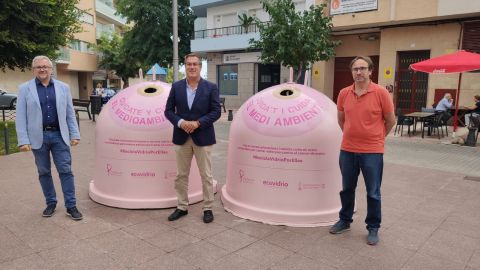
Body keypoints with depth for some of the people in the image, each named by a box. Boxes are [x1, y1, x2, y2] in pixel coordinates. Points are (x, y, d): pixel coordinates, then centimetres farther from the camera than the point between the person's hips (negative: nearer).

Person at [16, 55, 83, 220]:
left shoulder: (63, 87, 6)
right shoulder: (25, 89, 2)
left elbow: (70, 113, 7)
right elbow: (21, 116, -2)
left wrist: (74, 134, 1)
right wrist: (23, 140, -9)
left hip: (59, 135, 0)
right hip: (38, 137, 0)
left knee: (66, 171, 0)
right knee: (44, 172, 11)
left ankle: (71, 206, 7)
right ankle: (51, 203, 25)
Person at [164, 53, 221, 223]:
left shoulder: (211, 87, -2)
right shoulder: (176, 86, 5)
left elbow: (216, 112, -6)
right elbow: (168, 110, 3)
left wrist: (197, 123, -17)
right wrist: (180, 122, -15)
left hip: (203, 137, -2)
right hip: (181, 137, 3)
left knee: (206, 175, 5)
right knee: (181, 175, 11)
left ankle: (208, 208, 18)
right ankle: (182, 207, 25)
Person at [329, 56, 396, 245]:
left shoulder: (381, 93, -10)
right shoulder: (344, 93, 0)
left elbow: (390, 121, 1)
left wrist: (377, 137, 10)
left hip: (372, 151, -3)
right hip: (347, 150, 4)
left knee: (373, 193, 8)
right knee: (347, 188, 16)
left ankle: (373, 228, 24)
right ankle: (345, 221, 34)